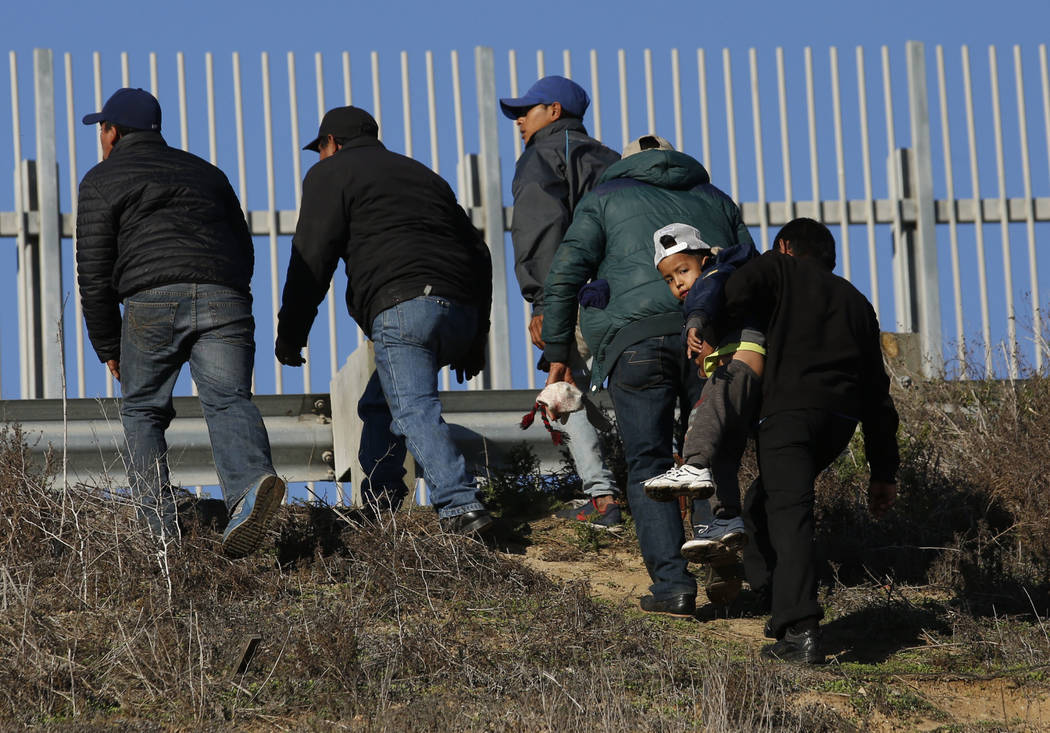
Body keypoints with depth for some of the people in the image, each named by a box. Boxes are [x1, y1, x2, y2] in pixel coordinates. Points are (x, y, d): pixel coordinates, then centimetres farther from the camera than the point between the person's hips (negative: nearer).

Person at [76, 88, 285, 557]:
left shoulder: (103, 181, 15)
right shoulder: (205, 173, 30)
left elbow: (95, 271, 8)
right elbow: (244, 250, 29)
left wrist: (108, 348, 14)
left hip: (154, 300, -3)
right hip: (225, 299, 3)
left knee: (142, 410, 11)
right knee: (228, 401, -7)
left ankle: (160, 529, 1)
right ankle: (252, 481, -37)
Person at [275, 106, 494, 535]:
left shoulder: (331, 174, 13)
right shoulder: (422, 174, 33)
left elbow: (312, 259, 1)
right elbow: (478, 253, 29)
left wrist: (290, 334, 6)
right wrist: (475, 339, 28)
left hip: (402, 307, -8)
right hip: (461, 313, 8)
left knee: (414, 411, -17)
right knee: (380, 403, 22)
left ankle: (460, 506, -33)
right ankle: (380, 500, 15)